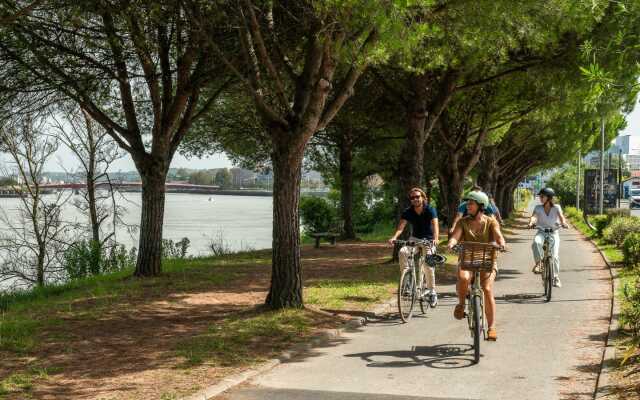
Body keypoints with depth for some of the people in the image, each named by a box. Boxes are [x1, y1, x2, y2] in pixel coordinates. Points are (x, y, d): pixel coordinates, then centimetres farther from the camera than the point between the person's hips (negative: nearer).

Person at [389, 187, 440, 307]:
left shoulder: (430, 210, -15)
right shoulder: (408, 212, -7)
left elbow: (435, 225, -30)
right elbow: (401, 226, -19)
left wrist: (435, 239, -49)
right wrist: (394, 237, -39)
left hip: (428, 240, -3)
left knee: (428, 266, -15)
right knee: (402, 252, -27)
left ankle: (432, 292, 3)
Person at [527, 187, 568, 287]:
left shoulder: (556, 207, -3)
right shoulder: (538, 208, -1)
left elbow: (561, 216, -19)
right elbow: (533, 216, -17)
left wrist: (563, 222, -41)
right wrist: (531, 222, -40)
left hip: (553, 233, -1)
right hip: (541, 232, 1)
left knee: (554, 256, -8)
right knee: (536, 242, -35)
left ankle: (556, 277, 10)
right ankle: (538, 262, -20)